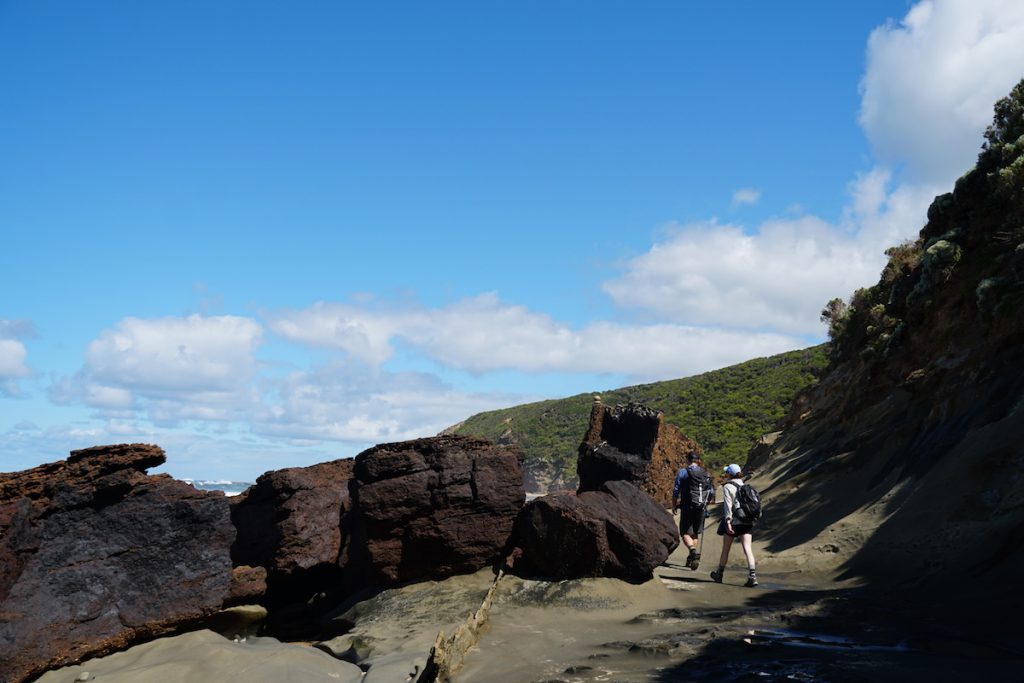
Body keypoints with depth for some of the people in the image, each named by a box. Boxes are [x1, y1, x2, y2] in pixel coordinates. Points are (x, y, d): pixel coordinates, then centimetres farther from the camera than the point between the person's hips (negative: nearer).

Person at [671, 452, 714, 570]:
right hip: (701, 509, 4)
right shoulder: (705, 473, 7)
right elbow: (711, 492, 11)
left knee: (685, 533, -2)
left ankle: (694, 551, -28)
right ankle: (691, 559, 21)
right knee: (695, 533, 17)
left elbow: (676, 491, -4)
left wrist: (674, 506, 7)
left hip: (687, 507, -4)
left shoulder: (683, 472, -4)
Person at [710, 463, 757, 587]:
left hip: (733, 522, -4)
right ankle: (752, 576, -21)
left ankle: (719, 574, 28)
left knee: (725, 549, 13)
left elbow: (728, 505, -14)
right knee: (748, 549, -5)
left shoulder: (728, 487, -4)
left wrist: (728, 521, -19)